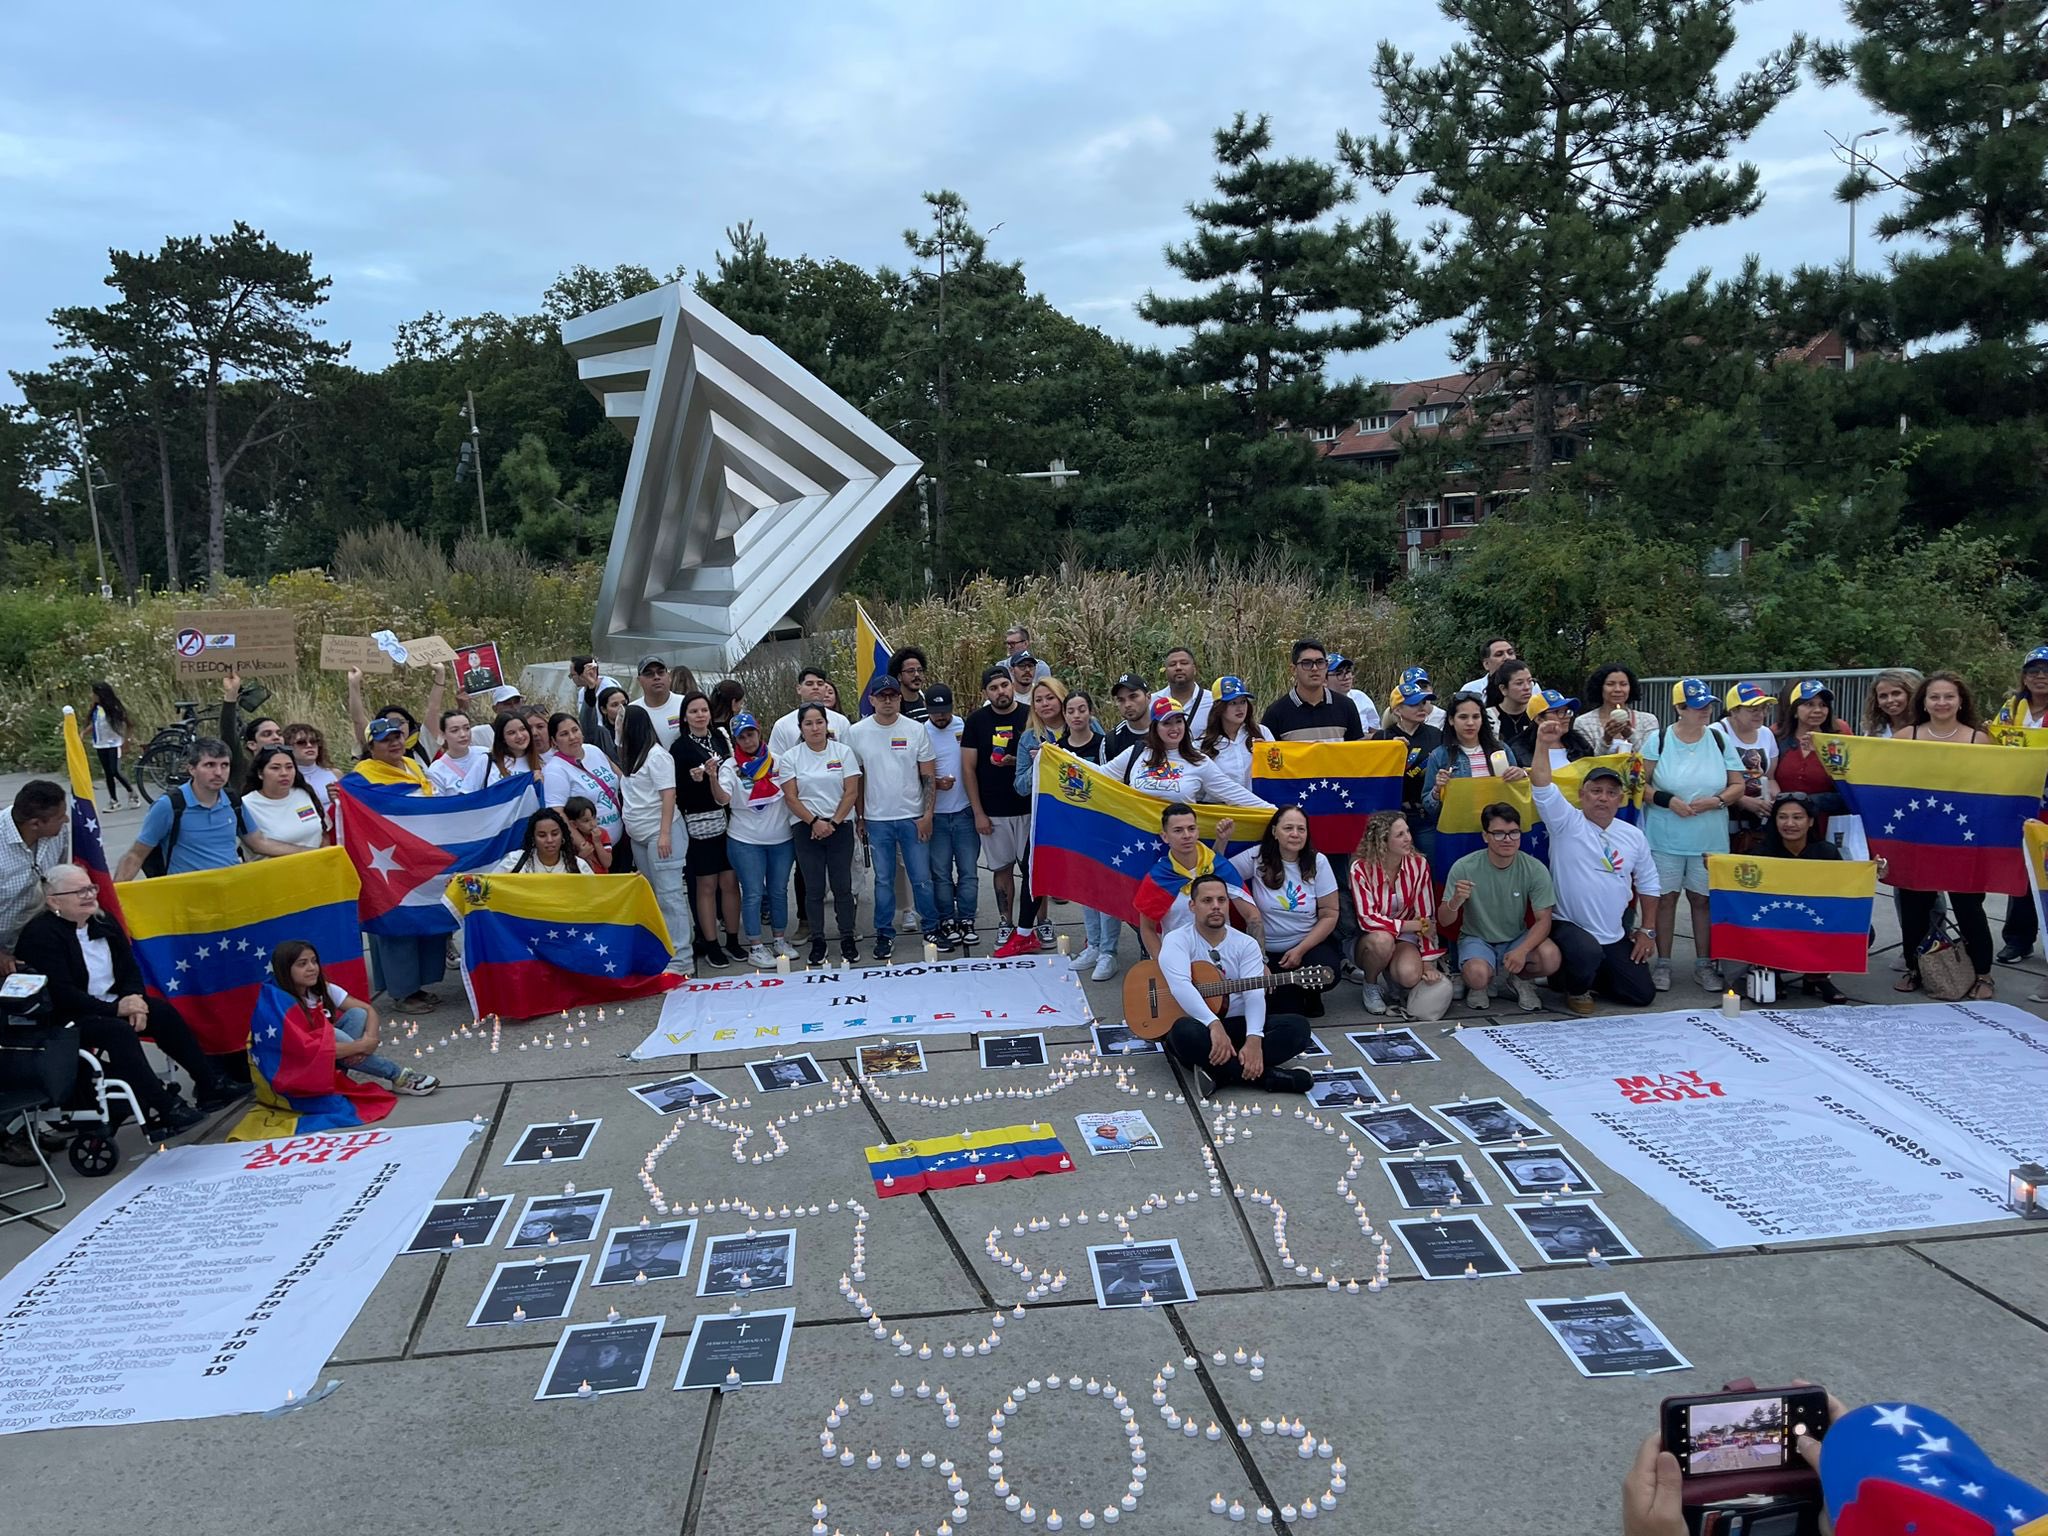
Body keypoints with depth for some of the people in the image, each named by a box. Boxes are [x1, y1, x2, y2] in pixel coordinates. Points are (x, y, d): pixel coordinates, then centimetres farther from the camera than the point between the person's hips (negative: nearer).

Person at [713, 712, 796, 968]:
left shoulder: (777, 760, 3)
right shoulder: (730, 766, -4)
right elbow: (723, 798, -19)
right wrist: (712, 778, -34)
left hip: (781, 838, 3)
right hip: (746, 840, -3)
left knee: (779, 890, 11)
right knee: (753, 893, 0)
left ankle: (780, 939, 24)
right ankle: (755, 947, 6)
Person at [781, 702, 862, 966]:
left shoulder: (843, 752, 2)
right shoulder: (790, 757, 3)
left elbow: (851, 791, -2)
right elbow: (791, 797, -2)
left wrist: (833, 823, -10)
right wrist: (815, 822, -13)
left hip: (840, 826, 0)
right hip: (807, 829, 0)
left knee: (842, 886, 2)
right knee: (814, 888, 3)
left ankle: (847, 939, 10)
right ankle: (817, 941, 12)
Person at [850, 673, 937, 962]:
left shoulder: (916, 729, -1)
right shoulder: (857, 732, 1)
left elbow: (929, 775, 1)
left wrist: (927, 814, -5)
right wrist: (858, 817, 5)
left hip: (913, 818, 0)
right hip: (876, 819, 0)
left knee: (922, 878, 4)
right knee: (883, 880, 7)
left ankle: (930, 928, 20)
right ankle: (884, 935, 18)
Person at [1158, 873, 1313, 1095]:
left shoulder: (1246, 944, 5)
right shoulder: (1178, 940, -5)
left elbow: (1254, 994, -10)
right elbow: (1180, 986, -24)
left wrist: (1254, 1038, -28)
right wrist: (1214, 1024, -39)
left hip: (1238, 1025, 4)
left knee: (1298, 1026, -18)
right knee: (1185, 1031, -39)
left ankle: (1220, 1072, -27)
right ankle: (1264, 1075, -29)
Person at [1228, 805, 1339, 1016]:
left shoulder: (1317, 862, -5)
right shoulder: (1257, 858, -7)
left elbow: (1329, 915, -5)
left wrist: (1300, 950, -12)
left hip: (1311, 943, 1)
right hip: (1267, 951, -1)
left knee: (1325, 972, -30)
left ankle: (1310, 994, 8)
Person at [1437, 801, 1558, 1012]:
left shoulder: (1535, 870, -13)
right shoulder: (1464, 868, -16)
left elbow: (1543, 920, -11)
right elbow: (1444, 921, -11)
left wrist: (1522, 950, -31)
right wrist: (1455, 902, -36)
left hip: (1517, 939, 2)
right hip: (1476, 939, -2)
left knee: (1550, 957, -29)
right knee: (1477, 975, -34)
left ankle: (1520, 979, 7)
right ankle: (1482, 985, 7)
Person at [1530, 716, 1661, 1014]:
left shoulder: (1633, 837, 8)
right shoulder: (1567, 823, -7)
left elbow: (1648, 885, 15)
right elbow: (1542, 788, -23)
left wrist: (1648, 931, 10)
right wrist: (1543, 745, -35)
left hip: (1616, 934, 5)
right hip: (1569, 925, -5)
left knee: (1642, 994, 3)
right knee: (1587, 953, -37)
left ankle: (1585, 974, 29)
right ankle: (1575, 988, -1)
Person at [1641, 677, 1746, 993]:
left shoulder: (1719, 739, 2)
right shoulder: (1658, 740, -5)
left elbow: (1737, 786, 5)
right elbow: (1639, 783, -4)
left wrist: (1716, 801, -13)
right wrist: (1666, 800, -18)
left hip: (1709, 838, 2)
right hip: (1665, 837, -2)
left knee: (1703, 898, 7)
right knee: (1665, 898, 4)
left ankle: (1704, 963, 19)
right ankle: (1663, 963, 15)